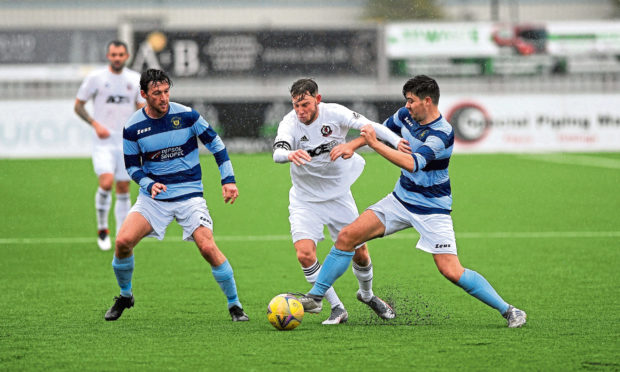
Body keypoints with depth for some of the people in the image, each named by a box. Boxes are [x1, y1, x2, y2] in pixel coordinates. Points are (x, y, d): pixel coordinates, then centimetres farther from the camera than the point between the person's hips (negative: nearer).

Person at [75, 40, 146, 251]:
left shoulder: (135, 79, 6)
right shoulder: (95, 78, -2)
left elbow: (141, 108, 11)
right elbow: (78, 105, 3)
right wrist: (95, 124, -11)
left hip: (126, 142, 3)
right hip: (103, 141, -3)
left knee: (123, 189, 4)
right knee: (106, 182, -20)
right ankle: (102, 228, 0)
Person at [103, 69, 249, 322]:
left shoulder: (186, 115, -8)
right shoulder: (133, 127, -5)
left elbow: (215, 144, 4)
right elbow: (132, 166, 6)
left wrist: (228, 179, -1)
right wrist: (149, 184, -14)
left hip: (189, 194, -1)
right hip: (153, 196, 1)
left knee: (208, 247, -18)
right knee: (123, 241, -17)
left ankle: (234, 305, 0)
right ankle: (125, 296, 10)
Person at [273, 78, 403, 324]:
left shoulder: (334, 113, -16)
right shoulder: (290, 123, -18)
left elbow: (368, 126, -23)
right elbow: (278, 152, -35)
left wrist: (397, 142, -40)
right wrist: (290, 154, -60)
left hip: (338, 196, 1)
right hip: (305, 200, -1)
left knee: (359, 253, 6)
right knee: (305, 254, -19)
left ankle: (367, 294, 38)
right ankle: (337, 308, -4)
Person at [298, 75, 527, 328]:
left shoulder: (441, 133, -25)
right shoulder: (406, 116, -2)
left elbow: (413, 164, -36)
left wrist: (375, 144, -32)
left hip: (432, 209, -7)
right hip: (401, 200, 7)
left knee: (451, 271, -15)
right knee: (347, 237, -3)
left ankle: (508, 311, -4)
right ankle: (315, 297, 7)